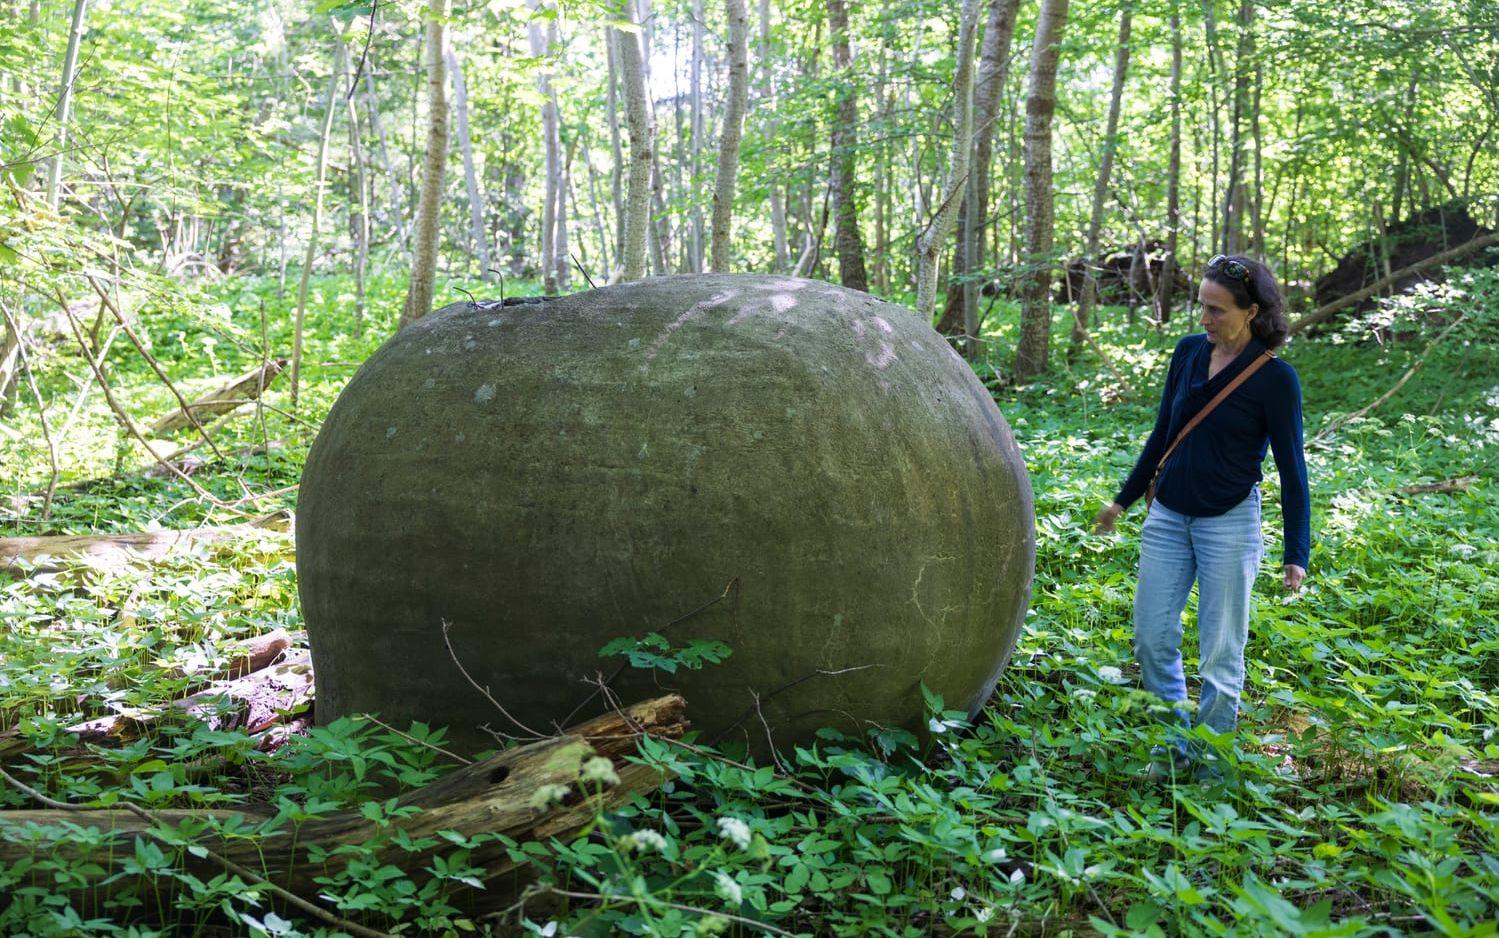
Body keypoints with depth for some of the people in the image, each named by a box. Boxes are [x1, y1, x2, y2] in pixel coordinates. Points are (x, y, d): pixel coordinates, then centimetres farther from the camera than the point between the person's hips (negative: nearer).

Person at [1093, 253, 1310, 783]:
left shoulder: (1274, 378, -12)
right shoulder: (1189, 352, 2)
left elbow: (1291, 468, -8)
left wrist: (1296, 554, -10)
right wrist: (1124, 500, 20)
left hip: (1230, 522, -5)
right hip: (1168, 515, 5)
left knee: (1220, 651, 3)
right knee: (1151, 638, 7)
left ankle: (1208, 756, 19)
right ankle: (1174, 743, 24)